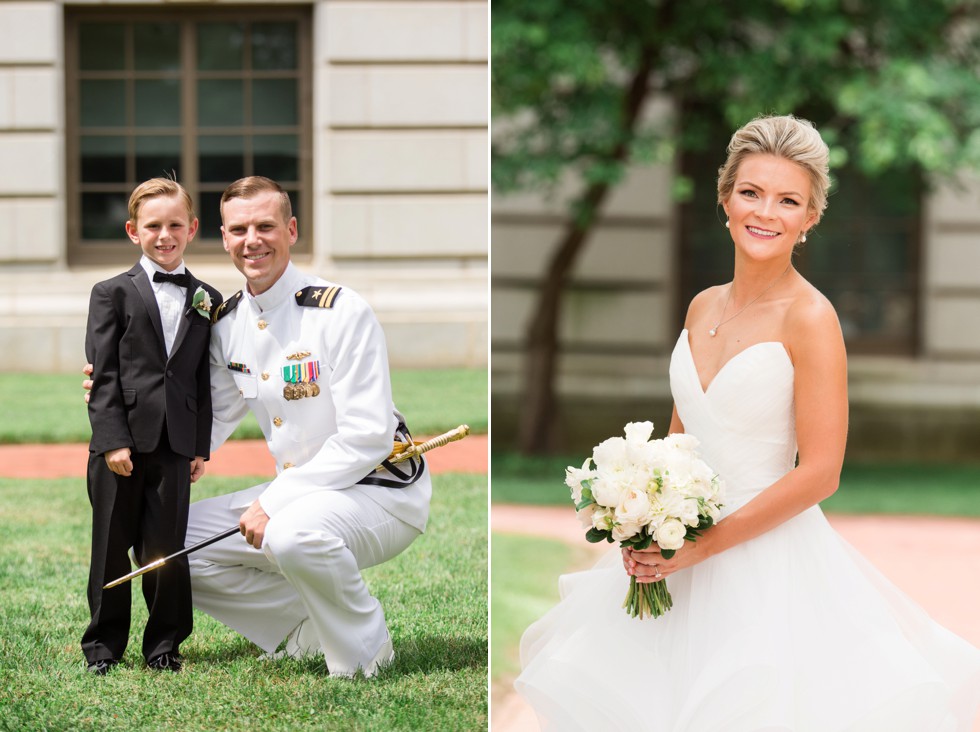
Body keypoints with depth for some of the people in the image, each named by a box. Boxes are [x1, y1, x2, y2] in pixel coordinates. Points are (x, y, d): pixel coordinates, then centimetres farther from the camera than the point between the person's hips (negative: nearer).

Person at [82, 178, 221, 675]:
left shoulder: (207, 300, 10)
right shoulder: (113, 294, 1)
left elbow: (207, 381, 10)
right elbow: (103, 374, -4)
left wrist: (202, 445, 4)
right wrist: (112, 440, -12)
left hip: (176, 445, 2)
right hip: (120, 442, -2)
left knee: (167, 547, 5)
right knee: (111, 546, 6)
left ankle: (164, 642, 17)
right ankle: (104, 643, 16)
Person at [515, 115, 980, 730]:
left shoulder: (809, 317, -15)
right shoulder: (704, 307, 6)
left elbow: (819, 473, -18)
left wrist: (704, 544, -17)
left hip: (768, 556, -6)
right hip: (677, 551, 7)